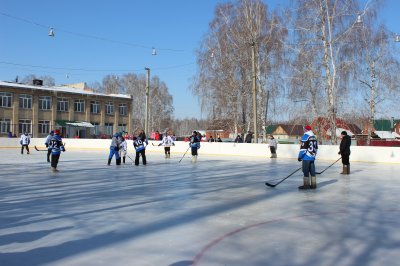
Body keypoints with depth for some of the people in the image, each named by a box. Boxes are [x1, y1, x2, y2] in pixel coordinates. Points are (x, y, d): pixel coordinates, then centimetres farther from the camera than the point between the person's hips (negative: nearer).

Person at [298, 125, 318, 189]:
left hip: (306, 157, -8)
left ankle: (306, 185, -2)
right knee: (312, 171, 10)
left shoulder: (305, 136, -11)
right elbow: (316, 147, 18)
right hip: (312, 157, 8)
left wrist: (300, 156, -9)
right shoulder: (314, 137, 13)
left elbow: (303, 147, -15)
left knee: (306, 171, -3)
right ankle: (313, 185, 14)